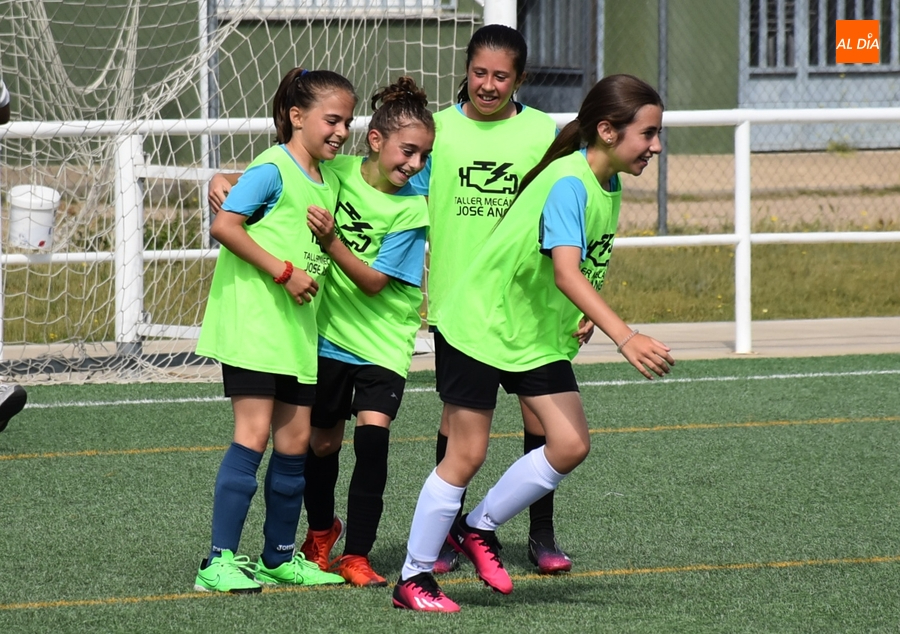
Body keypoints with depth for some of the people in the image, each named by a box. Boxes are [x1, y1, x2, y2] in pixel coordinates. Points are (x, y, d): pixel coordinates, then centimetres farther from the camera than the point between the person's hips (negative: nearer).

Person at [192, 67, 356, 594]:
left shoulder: (329, 179, 14)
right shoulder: (273, 169, -11)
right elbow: (224, 225, -18)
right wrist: (283, 271, -19)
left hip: (298, 325, 8)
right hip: (253, 319, -8)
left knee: (296, 440, 8)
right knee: (255, 433, -13)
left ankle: (280, 557, 20)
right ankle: (220, 561, -13)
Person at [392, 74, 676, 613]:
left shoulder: (608, 188, 1)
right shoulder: (568, 184, -27)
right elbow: (566, 272, -40)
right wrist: (626, 337, -48)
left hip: (540, 336, 8)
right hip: (481, 325, -8)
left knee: (571, 445, -3)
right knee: (466, 456, -3)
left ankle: (479, 528, 16)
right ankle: (414, 578, 10)